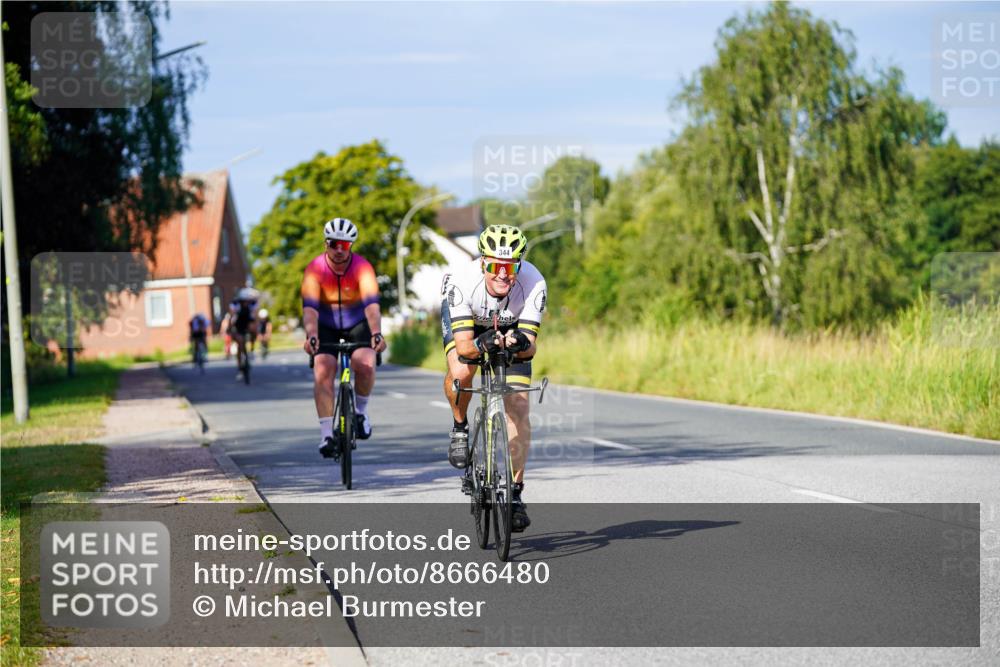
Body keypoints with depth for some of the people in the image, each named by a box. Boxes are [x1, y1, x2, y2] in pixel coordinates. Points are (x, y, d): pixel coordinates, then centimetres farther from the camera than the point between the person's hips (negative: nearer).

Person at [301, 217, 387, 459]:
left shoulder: (362, 267, -23)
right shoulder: (315, 269, -22)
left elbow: (372, 303, -35)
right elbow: (310, 306, -32)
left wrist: (376, 333, -51)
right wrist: (311, 336, -49)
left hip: (357, 323, 0)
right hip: (326, 325, 0)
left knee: (365, 365, -25)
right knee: (323, 372, -19)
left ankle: (360, 411, 3)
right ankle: (326, 435, -17)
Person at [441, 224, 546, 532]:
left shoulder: (533, 283, -36)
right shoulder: (462, 282, -38)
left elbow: (530, 346, -34)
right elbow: (463, 345, -39)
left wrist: (522, 343, -57)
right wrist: (481, 344, -60)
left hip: (512, 326, 1)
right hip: (465, 321, -1)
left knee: (518, 408, -10)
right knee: (460, 372, -33)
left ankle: (515, 492, -1)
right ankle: (460, 427, 0)